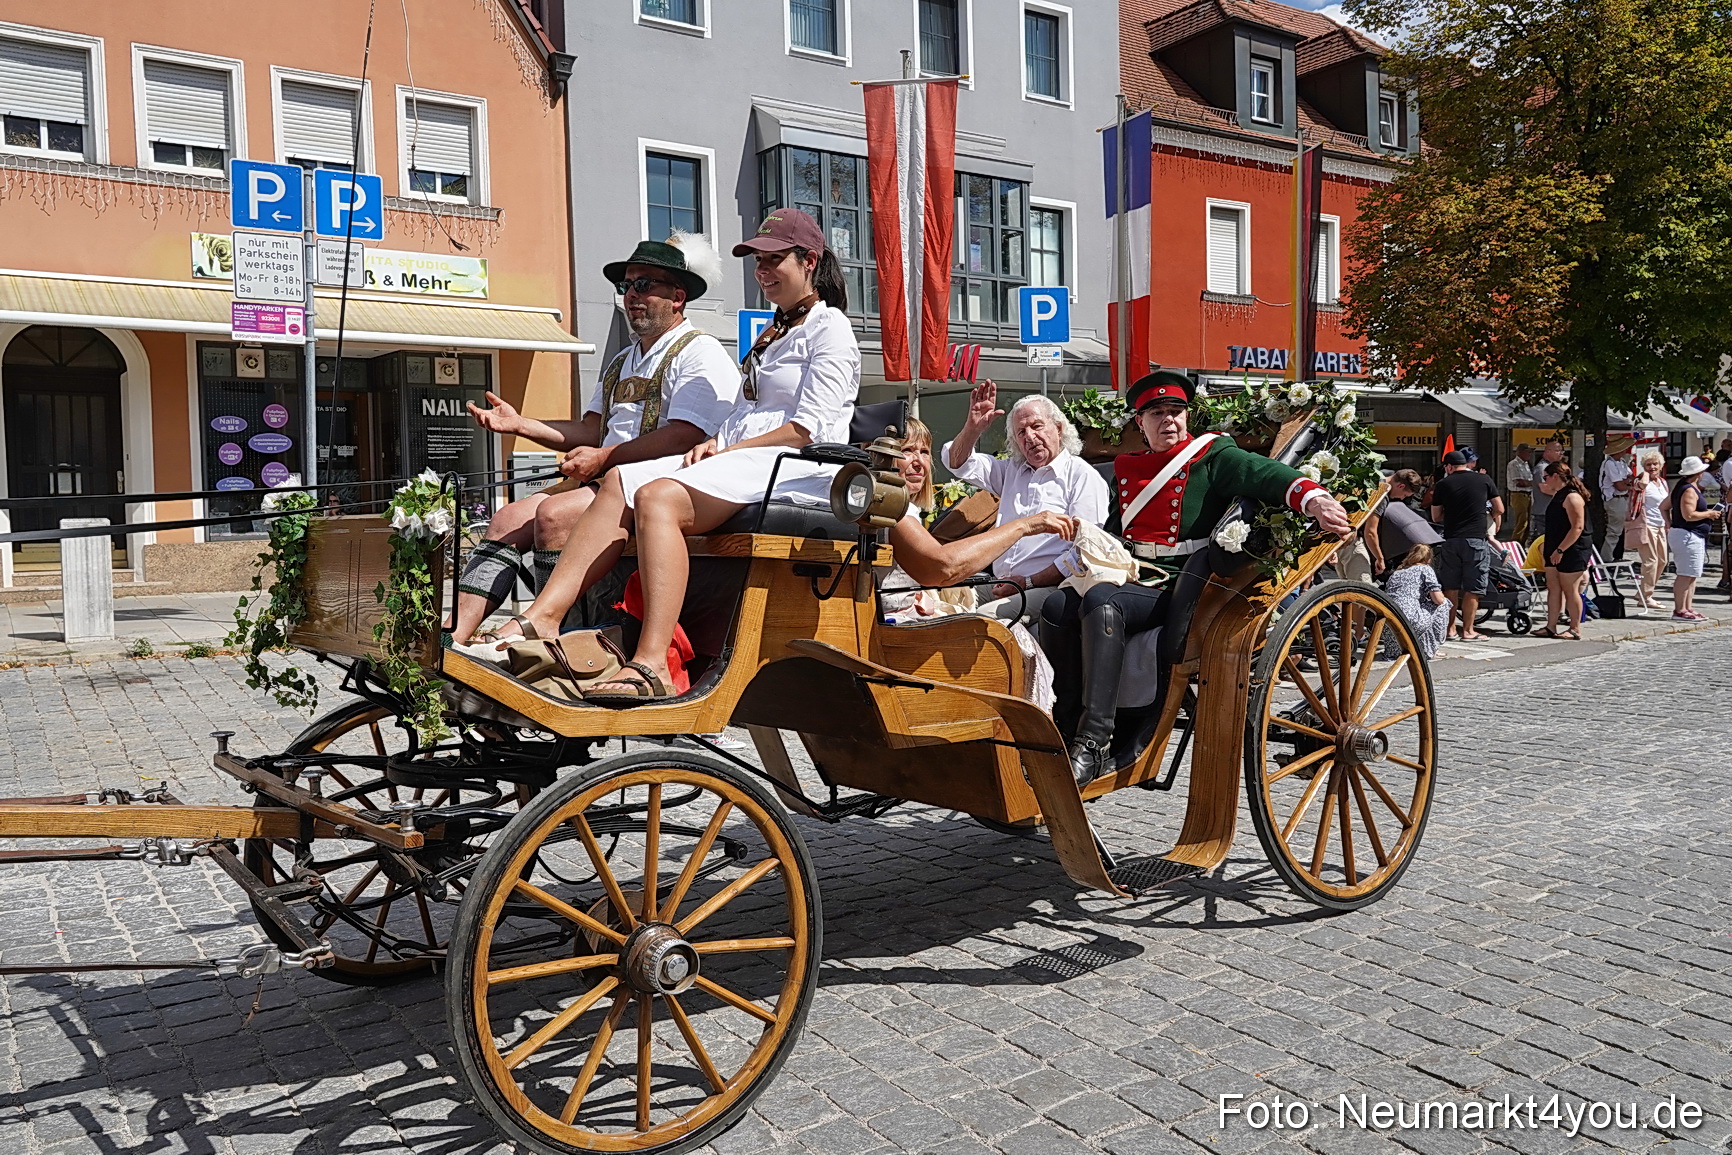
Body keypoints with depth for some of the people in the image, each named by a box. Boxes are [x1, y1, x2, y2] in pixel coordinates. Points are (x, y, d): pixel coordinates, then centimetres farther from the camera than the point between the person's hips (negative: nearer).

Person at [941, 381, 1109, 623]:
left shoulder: (1083, 476, 1)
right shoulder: (1012, 470, 22)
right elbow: (957, 462, 23)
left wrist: (1027, 582, -12)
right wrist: (974, 426, 3)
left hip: (1049, 588, -6)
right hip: (1002, 585, 6)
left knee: (984, 617, -31)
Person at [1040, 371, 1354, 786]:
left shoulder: (1211, 455, 4)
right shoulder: (1126, 468, 21)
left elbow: (1264, 473, -14)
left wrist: (1314, 500, -34)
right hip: (1128, 577, 6)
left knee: (1101, 602, -33)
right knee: (1057, 607, -19)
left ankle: (1095, 745, -35)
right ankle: (1068, 735, -14)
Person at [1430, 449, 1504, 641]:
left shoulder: (1443, 484, 4)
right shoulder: (1484, 480, 4)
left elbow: (1436, 517, 11)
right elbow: (1499, 510, 10)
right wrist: (1493, 531, 25)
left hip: (1451, 540, 1)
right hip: (1477, 539, -1)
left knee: (1450, 587, 9)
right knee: (1473, 589, 2)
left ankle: (1450, 628, 12)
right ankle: (1468, 630, 4)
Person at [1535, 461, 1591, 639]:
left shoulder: (1572, 497, -16)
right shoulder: (1559, 495, 15)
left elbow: (1577, 527, -22)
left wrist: (1560, 550, -23)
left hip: (1571, 551, -10)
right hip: (1556, 551, 10)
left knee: (1570, 590, -3)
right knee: (1553, 588, 8)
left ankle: (1575, 630, 5)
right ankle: (1551, 627, 11)